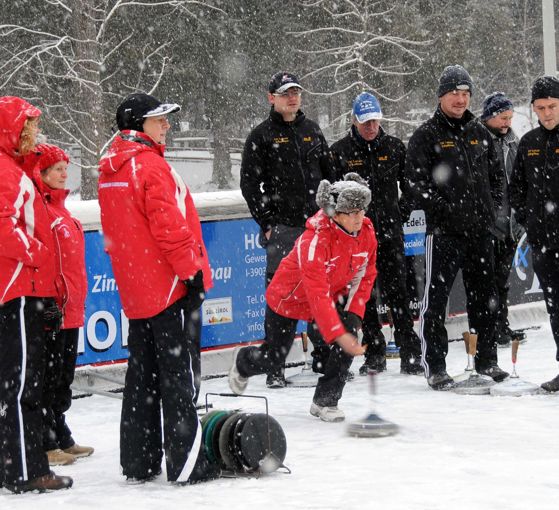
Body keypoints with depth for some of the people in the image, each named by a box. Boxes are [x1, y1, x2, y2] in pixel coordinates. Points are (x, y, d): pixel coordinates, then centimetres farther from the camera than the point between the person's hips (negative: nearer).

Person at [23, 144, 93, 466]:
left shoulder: (58, 207, 17)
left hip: (70, 309, 9)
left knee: (63, 379, 16)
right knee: (49, 377, -4)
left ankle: (61, 439, 24)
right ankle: (47, 444, 1)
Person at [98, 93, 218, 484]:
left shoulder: (110, 170, 12)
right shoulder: (151, 165, -16)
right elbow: (169, 226, -21)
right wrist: (192, 271, -15)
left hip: (135, 290, 9)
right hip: (170, 288, -9)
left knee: (142, 376, 13)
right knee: (179, 375, -4)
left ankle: (138, 462, 17)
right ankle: (186, 462, -2)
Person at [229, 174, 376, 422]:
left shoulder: (366, 232, -18)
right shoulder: (315, 240, -39)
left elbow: (366, 275, -3)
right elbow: (318, 294, -43)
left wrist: (355, 313, -13)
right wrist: (337, 334, -49)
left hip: (334, 295, 5)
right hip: (290, 297, -5)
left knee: (349, 336, -21)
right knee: (273, 357, 10)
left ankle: (325, 401, -5)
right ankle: (242, 361, 48)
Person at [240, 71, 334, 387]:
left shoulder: (312, 131, 14)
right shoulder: (262, 136, 1)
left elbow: (329, 175, 19)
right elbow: (250, 183, -2)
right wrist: (266, 222, -8)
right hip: (282, 228, -4)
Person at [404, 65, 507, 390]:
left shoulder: (480, 134, 14)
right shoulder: (427, 136, -3)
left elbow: (497, 175, 22)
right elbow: (415, 184, -9)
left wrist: (491, 208, 8)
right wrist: (445, 209, -15)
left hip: (480, 230, 5)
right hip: (444, 232, -5)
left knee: (485, 297, 11)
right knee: (437, 298, -4)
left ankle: (487, 360, 22)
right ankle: (435, 366, 2)